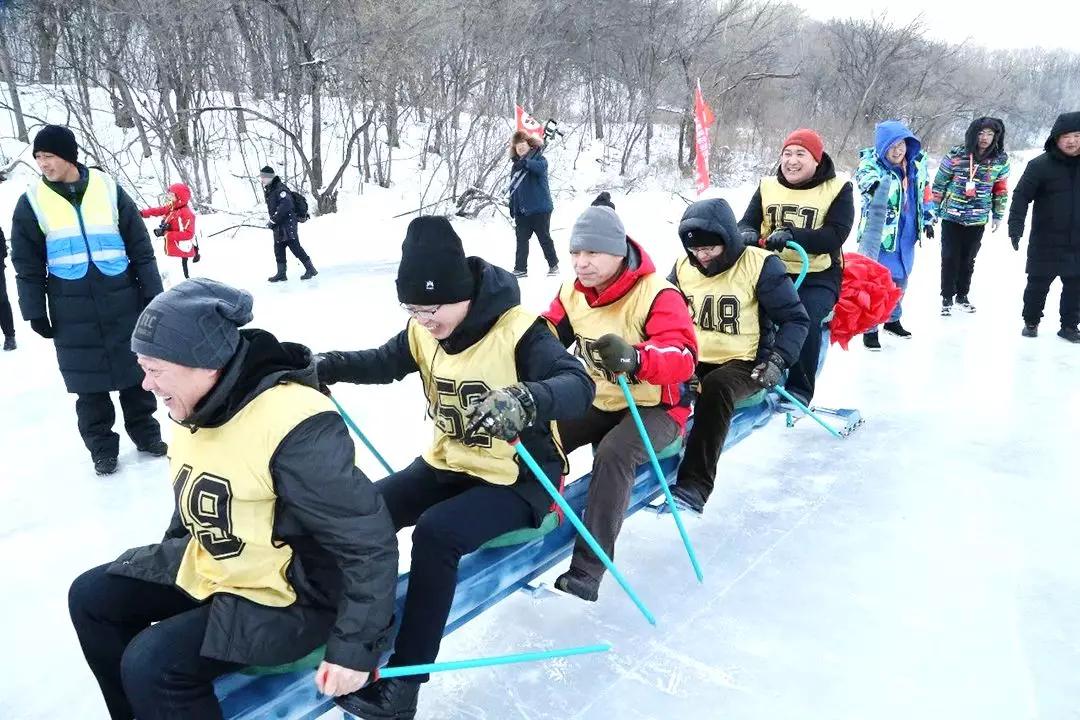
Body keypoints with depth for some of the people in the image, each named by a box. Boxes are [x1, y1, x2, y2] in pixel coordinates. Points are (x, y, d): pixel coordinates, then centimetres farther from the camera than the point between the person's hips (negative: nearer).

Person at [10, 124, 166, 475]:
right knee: (89, 384, 6)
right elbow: (27, 265, 4)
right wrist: (35, 311, 0)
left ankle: (146, 434, 24)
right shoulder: (32, 202, 1)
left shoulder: (108, 189, 0)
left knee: (135, 373, 8)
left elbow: (140, 247, 3)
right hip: (72, 313, 0)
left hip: (122, 304, 0)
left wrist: (152, 292, 1)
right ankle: (102, 448, 18)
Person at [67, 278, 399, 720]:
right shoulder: (195, 409, -3)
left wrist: (355, 649, -25)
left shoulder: (296, 428, -32)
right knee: (92, 596, 11)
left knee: (151, 663, -22)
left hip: (290, 595, -9)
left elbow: (369, 544, -28)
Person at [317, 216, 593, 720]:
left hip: (517, 480, -7)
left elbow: (578, 386, -34)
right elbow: (384, 362, 15)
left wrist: (525, 401, -55)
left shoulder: (517, 330, -23)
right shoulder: (423, 332, -2)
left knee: (435, 533, -28)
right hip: (448, 465, 7)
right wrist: (327, 367, -5)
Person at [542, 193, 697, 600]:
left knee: (613, 454, -33)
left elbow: (684, 356, -35)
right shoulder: (573, 293, 0)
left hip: (654, 408, -6)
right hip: (598, 402, 6)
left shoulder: (657, 294, -22)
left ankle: (590, 565, -29)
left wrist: (636, 357, -57)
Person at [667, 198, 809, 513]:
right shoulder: (683, 267, 4)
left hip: (745, 364, -4)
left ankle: (695, 485, -36)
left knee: (716, 389, -36)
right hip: (695, 361, 5)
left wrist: (778, 360, -20)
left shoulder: (760, 265, -10)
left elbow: (795, 319, -5)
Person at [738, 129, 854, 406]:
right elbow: (747, 222, 6)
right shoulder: (768, 186, 13)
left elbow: (835, 235, -12)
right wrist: (747, 234, -21)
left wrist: (791, 235, -28)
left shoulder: (838, 189, 2)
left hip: (818, 275, -3)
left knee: (805, 317, -32)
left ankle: (799, 390, -16)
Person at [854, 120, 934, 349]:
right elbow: (864, 175, -40)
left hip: (906, 235, 6)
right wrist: (872, 183, -63)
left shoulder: (918, 162, 2)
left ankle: (892, 319, 38)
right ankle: (869, 328, 8)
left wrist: (928, 220, 16)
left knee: (900, 279, 19)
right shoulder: (872, 163, -17)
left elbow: (925, 193, 14)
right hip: (878, 235, -6)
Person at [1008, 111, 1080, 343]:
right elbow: (1021, 196, -10)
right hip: (1045, 243, -3)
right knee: (1038, 284, 7)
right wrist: (1015, 227, -19)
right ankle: (1031, 322, 25)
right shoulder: (1040, 165, -8)